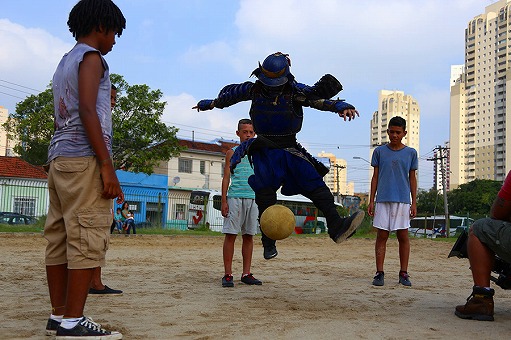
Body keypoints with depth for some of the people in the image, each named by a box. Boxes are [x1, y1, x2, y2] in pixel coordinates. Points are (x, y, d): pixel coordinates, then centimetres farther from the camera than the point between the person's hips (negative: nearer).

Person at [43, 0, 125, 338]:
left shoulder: (64, 62, 26)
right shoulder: (90, 57, -2)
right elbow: (87, 111, -14)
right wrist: (107, 165, -17)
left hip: (58, 158, 9)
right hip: (83, 158, -9)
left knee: (60, 238, 6)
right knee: (88, 240, -10)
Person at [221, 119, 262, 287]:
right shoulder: (232, 152, 7)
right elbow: (226, 177, 3)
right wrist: (224, 201, -6)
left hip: (253, 198, 4)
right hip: (235, 197, -4)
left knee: (249, 236, 4)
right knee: (230, 234, -6)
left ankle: (246, 274, 9)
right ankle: (228, 275, -3)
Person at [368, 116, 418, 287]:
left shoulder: (411, 153, 8)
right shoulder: (379, 151, 8)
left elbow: (412, 179, 10)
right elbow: (375, 177, 9)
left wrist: (414, 202, 4)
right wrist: (371, 201, 4)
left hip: (403, 200, 0)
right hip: (383, 199, 0)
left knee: (403, 236, 1)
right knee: (381, 236, 0)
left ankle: (403, 273, 9)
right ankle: (379, 273, 4)